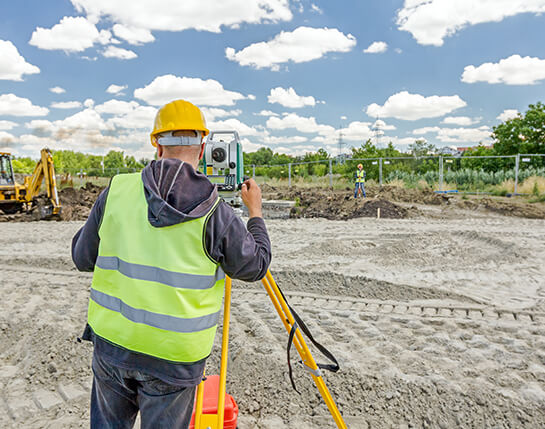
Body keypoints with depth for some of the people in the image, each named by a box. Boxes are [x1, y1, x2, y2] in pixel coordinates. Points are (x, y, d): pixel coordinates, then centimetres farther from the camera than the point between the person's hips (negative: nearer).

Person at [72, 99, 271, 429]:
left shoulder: (117, 191, -8)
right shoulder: (215, 213, -17)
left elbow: (82, 258, 4)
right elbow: (256, 266, -2)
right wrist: (256, 212, 11)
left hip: (111, 339, 3)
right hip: (175, 354, -2)